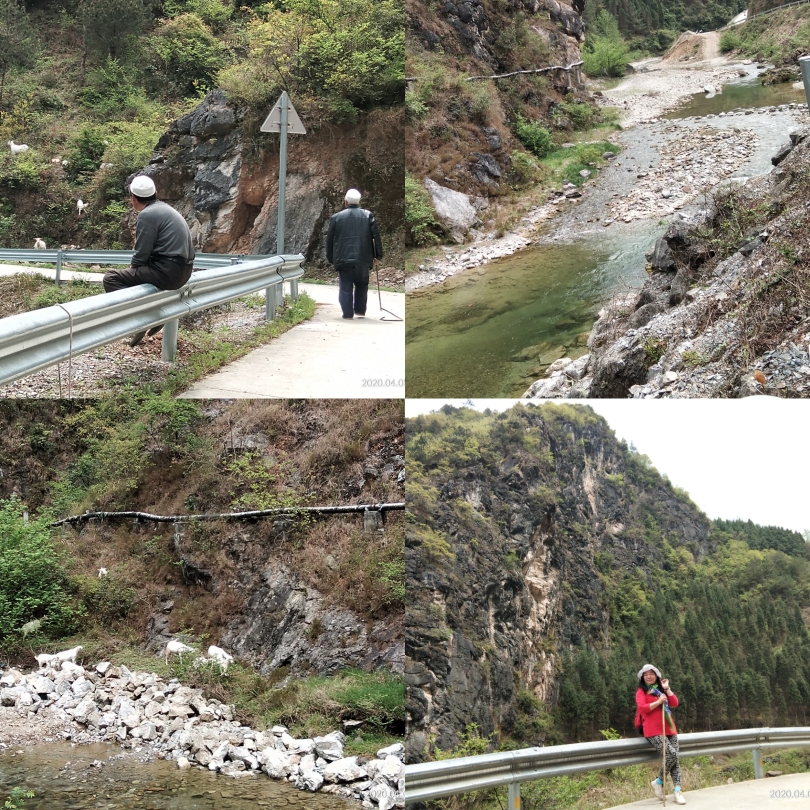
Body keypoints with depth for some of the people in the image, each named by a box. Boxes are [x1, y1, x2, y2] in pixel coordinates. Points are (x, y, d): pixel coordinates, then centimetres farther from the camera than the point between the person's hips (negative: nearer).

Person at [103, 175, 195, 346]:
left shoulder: (147, 215, -11)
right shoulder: (166, 209, 17)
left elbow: (141, 254, -12)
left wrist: (131, 268, 9)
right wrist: (133, 269, 21)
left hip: (168, 271, -9)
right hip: (183, 270, 9)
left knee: (111, 278, -5)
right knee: (132, 272, 31)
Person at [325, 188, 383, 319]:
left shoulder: (336, 217, 5)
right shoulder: (368, 215, 4)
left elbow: (330, 239, 9)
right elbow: (376, 236, 1)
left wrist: (331, 259, 18)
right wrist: (378, 255, 8)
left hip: (343, 259, -1)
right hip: (363, 259, 1)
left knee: (345, 288, 3)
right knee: (361, 286, 17)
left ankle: (348, 314, 0)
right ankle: (360, 312, 17)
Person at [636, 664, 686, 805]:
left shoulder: (662, 689, 21)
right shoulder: (641, 691, 2)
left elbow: (674, 703, 10)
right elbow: (642, 708, -13)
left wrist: (667, 688, 3)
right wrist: (658, 701, -17)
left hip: (669, 729, 6)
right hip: (654, 731, -6)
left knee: (675, 758, -6)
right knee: (672, 755, -20)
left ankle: (677, 790, -7)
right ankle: (659, 782, 0)